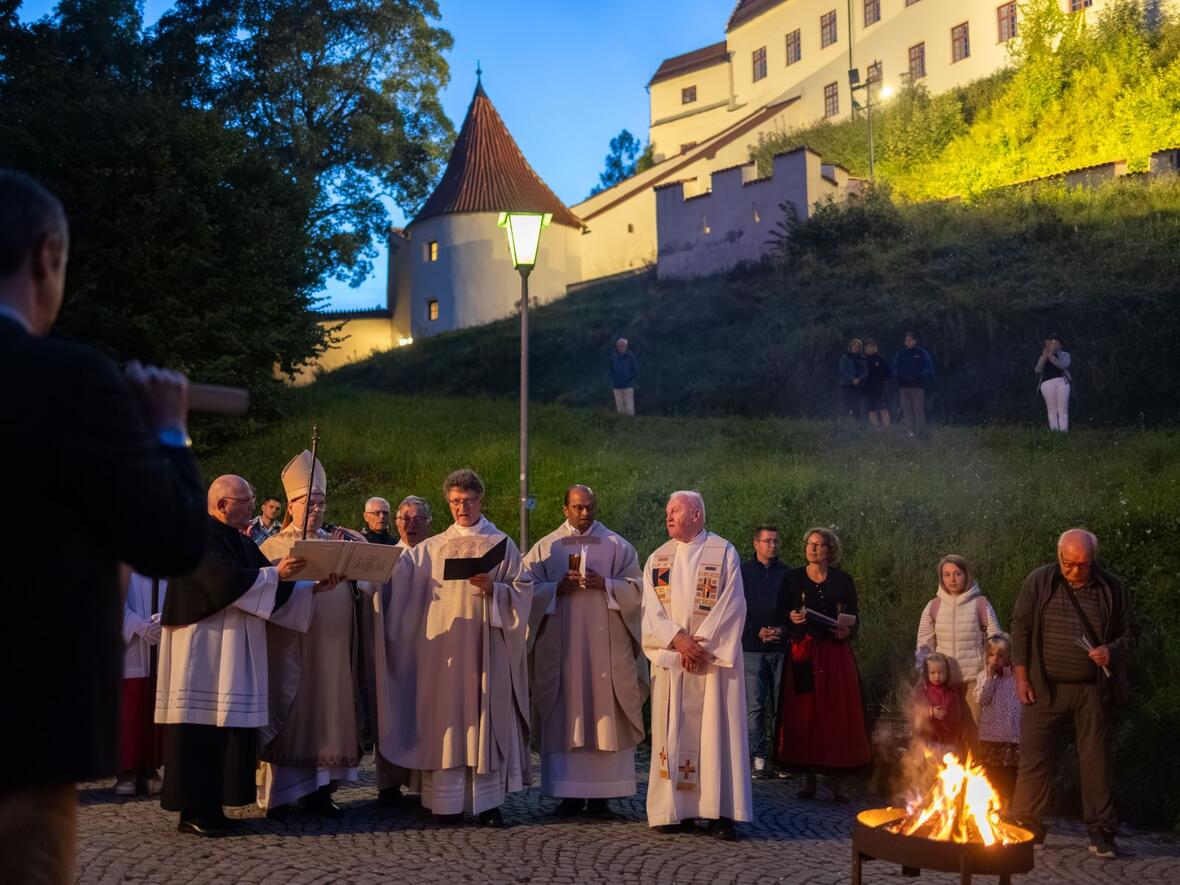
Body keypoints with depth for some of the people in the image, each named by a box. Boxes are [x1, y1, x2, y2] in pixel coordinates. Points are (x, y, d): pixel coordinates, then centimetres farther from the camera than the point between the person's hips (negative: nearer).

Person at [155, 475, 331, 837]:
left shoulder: (241, 542, 17)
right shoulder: (199, 536, -9)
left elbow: (270, 590, 16)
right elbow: (223, 580, -22)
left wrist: (314, 587, 4)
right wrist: (275, 574, -20)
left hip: (234, 652, 9)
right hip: (202, 648, -9)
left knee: (227, 727, 7)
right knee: (202, 729, -7)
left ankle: (211, 806, 12)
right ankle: (192, 811, -1)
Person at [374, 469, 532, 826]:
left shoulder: (501, 544, 9)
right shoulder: (432, 548, 13)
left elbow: (523, 589, 4)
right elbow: (400, 570, 2)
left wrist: (493, 589, -13)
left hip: (485, 647, -2)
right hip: (444, 647, 2)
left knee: (484, 718, -2)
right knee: (446, 718, 0)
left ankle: (488, 801, 4)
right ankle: (449, 802, 5)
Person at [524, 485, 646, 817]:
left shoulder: (617, 546, 8)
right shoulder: (546, 547, 9)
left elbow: (635, 588, 2)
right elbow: (528, 589, 4)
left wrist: (604, 585, -14)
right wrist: (558, 588, -13)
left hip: (605, 644, -1)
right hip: (560, 646, 1)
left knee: (603, 713, -2)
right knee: (564, 717, 0)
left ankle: (600, 793, 4)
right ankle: (569, 793, 6)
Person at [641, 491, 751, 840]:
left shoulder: (723, 552, 1)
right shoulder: (658, 559, 12)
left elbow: (731, 605, -6)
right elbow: (651, 609, 3)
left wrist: (700, 642, -13)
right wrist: (678, 639, -12)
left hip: (714, 657, -3)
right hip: (670, 659, 4)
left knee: (716, 731, -4)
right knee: (673, 733, 3)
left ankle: (719, 811, 0)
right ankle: (677, 809, 8)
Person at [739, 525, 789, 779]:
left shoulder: (786, 574, 11)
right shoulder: (742, 572, 4)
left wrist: (783, 629, -5)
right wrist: (758, 632, -8)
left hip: (780, 647, 2)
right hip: (752, 648, -2)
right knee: (754, 706, -3)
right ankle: (758, 758, 1)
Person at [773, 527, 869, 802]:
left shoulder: (843, 581, 7)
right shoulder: (792, 579, 7)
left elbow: (854, 619, 10)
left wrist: (848, 631, -10)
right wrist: (791, 618, -14)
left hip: (835, 654, 0)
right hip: (803, 654, 0)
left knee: (837, 715, -2)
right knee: (804, 714, -2)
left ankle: (838, 781, 1)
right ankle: (809, 778, 4)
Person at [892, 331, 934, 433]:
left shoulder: (921, 353, 1)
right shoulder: (901, 353, 12)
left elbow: (929, 367, -1)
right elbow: (895, 368, 18)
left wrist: (918, 376, -13)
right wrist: (900, 375, -2)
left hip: (918, 385, -4)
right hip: (903, 386, 4)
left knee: (919, 408, -6)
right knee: (906, 409, 2)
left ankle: (920, 431, -2)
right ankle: (910, 430, 5)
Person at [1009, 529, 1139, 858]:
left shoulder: (1112, 588, 2)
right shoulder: (1039, 582, 0)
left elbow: (1130, 631, 10)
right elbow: (1020, 629, 2)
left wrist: (1112, 651, -12)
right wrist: (1022, 678, -3)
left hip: (1093, 690, 1)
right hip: (1046, 688, 0)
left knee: (1096, 760, 5)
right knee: (1034, 757, 0)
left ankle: (1101, 831, 15)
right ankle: (1025, 827, 9)